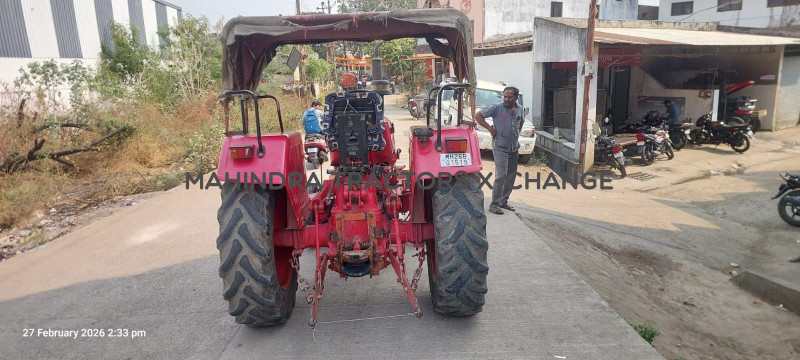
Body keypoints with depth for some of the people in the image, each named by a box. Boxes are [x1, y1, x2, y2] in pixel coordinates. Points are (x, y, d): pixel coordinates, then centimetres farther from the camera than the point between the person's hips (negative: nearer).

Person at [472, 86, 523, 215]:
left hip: (514, 149, 7)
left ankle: (504, 201, 24)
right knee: (501, 176, -13)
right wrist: (490, 129, -11)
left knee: (511, 176, 11)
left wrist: (517, 135, 15)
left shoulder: (520, 110, 10)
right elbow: (478, 116, -8)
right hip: (500, 148, -7)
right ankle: (494, 204, -5)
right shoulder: (497, 108, -9)